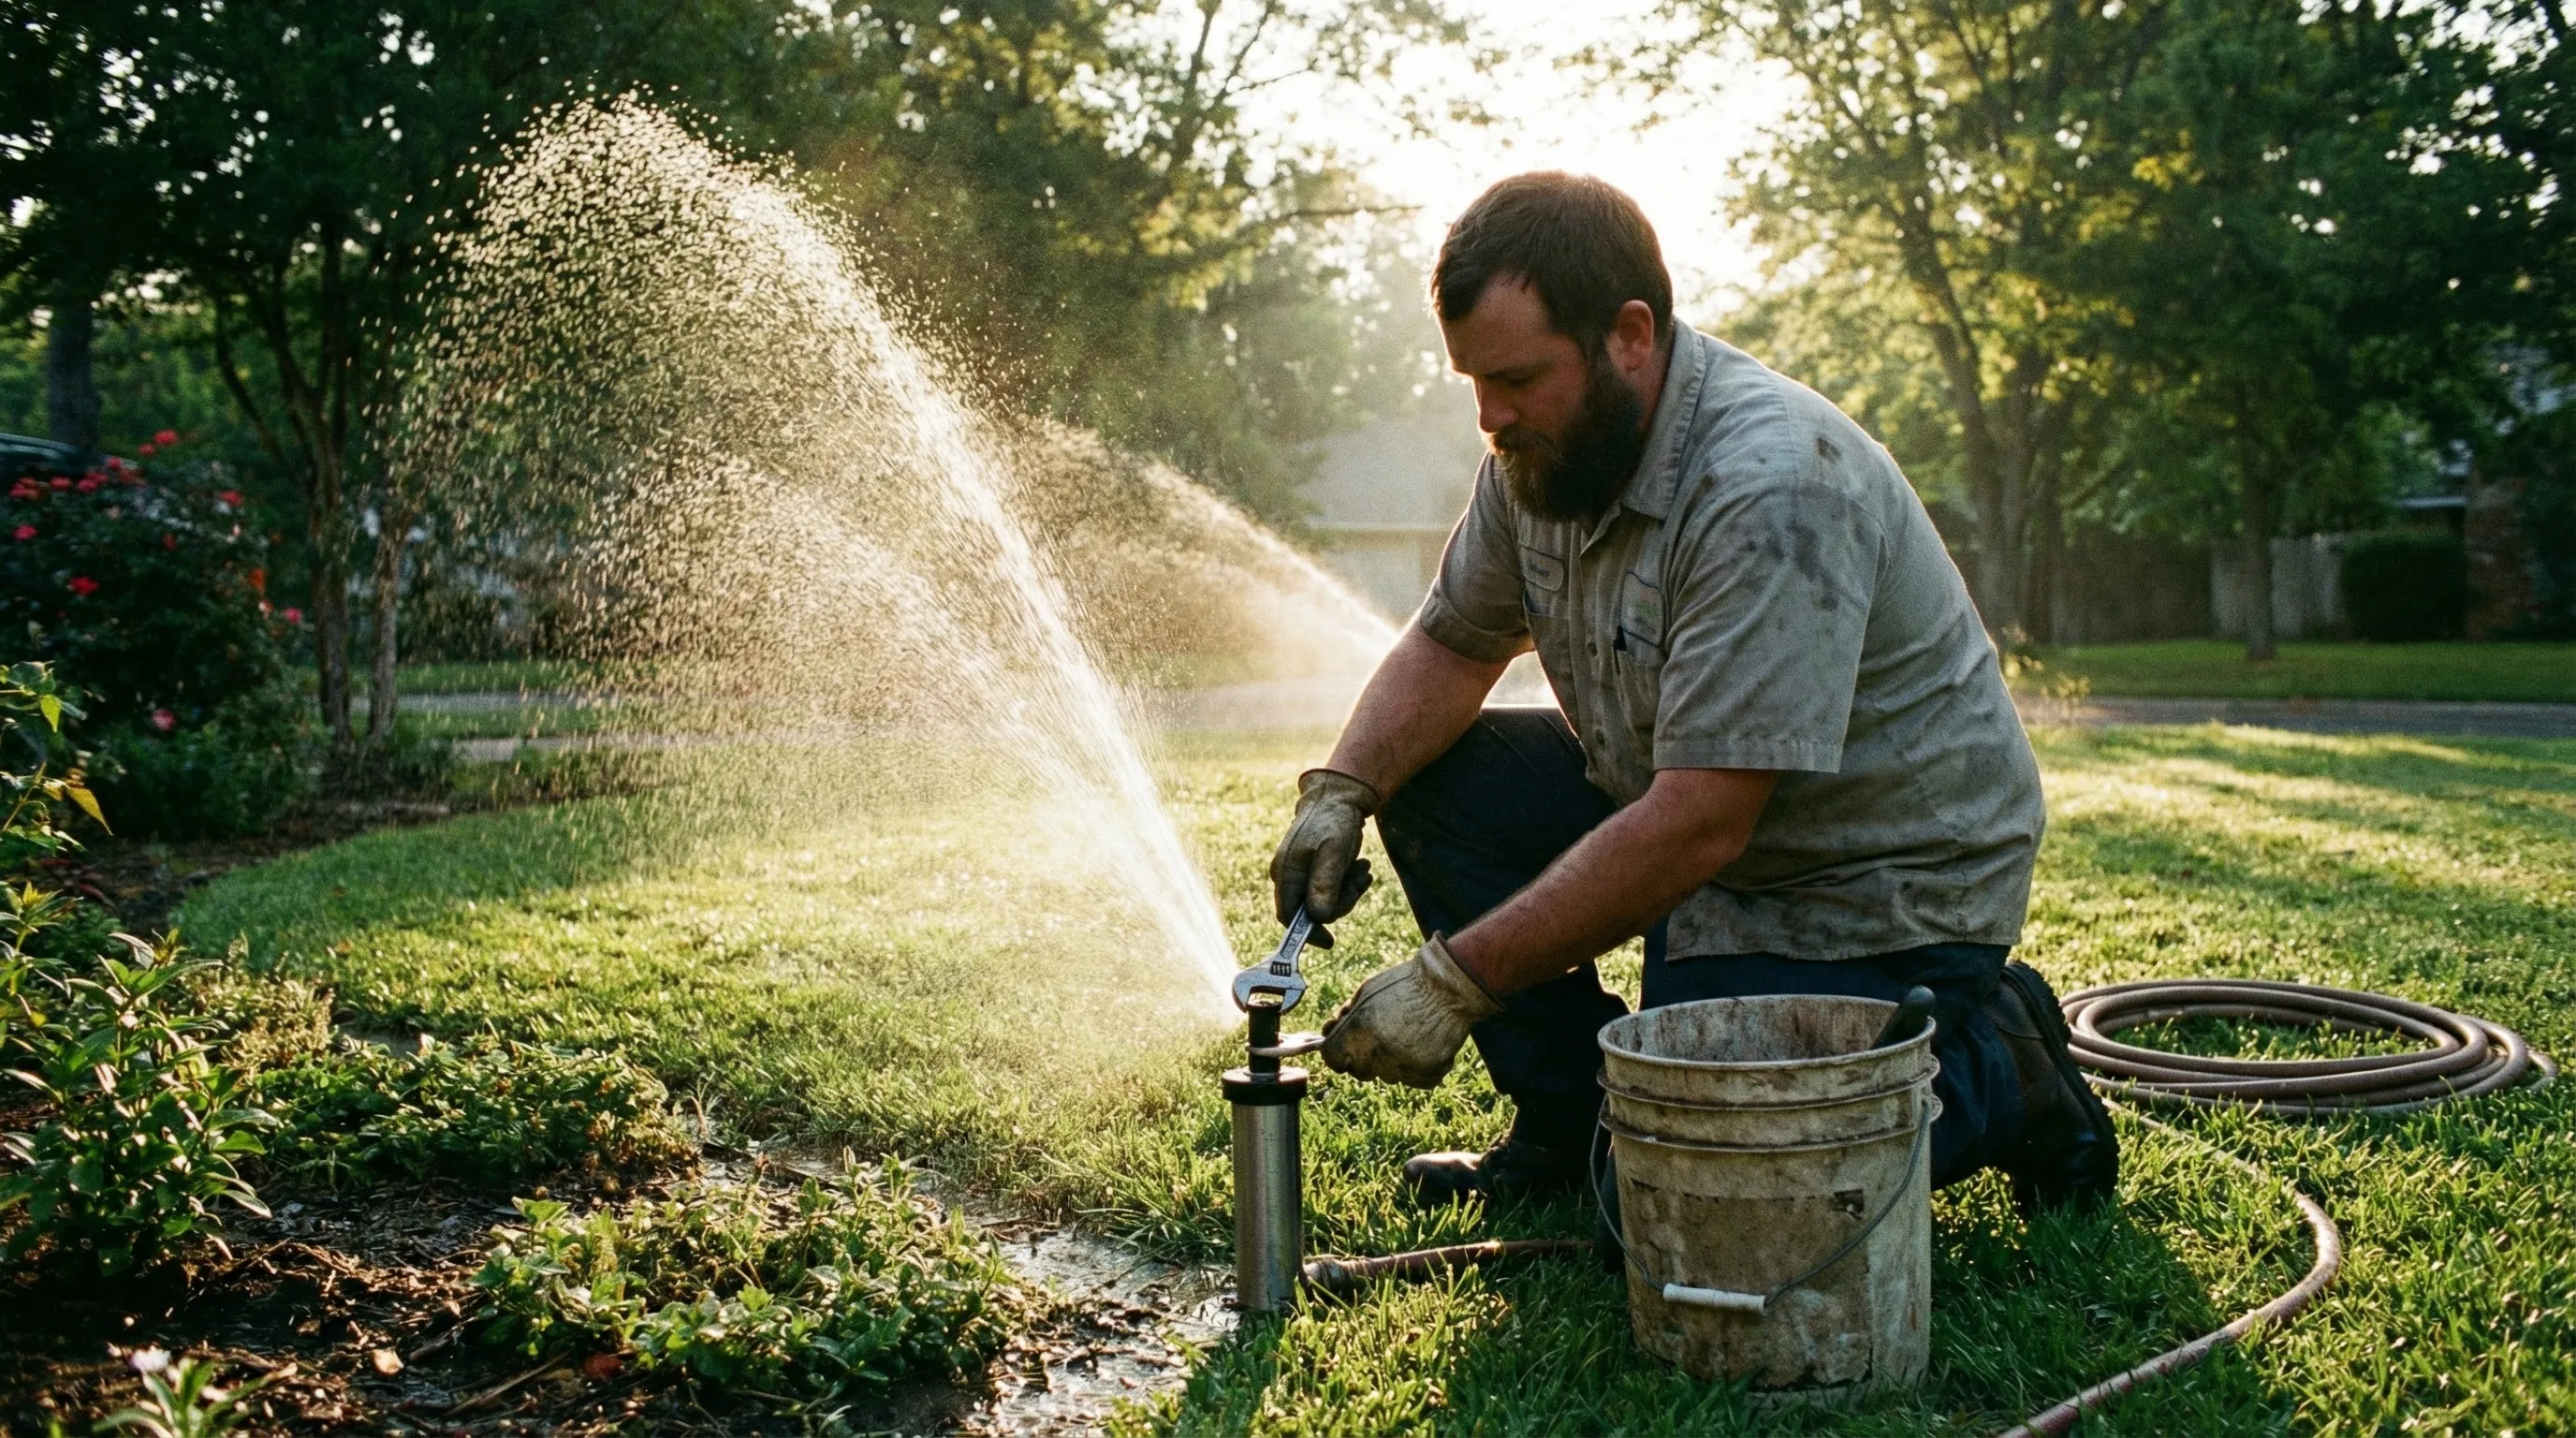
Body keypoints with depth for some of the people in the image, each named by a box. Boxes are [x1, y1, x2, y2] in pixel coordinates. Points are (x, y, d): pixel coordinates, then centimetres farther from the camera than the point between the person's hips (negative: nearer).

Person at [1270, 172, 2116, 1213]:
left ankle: (2000, 1078, 5)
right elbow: (1452, 645, 7)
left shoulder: (1770, 492, -31)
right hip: (1681, 809, 8)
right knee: (1429, 778, -5)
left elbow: (1697, 831, -33)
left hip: (1880, 899, -8)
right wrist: (1340, 792, -13)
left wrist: (1455, 979, -29)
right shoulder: (1544, 448, -4)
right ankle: (1565, 1122, 6)